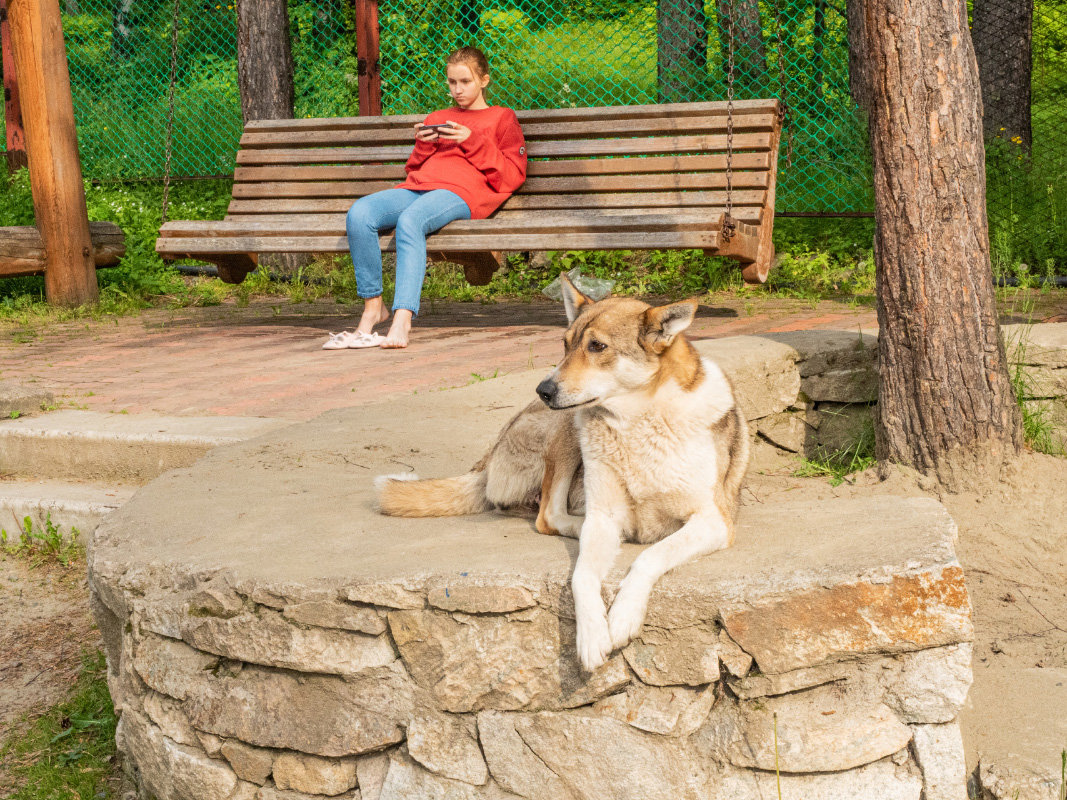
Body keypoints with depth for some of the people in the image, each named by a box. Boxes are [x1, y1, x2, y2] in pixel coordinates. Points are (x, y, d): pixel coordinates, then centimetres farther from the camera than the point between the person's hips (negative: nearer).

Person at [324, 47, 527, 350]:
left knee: (410, 220, -39)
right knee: (359, 214, -27)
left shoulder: (502, 118, 20)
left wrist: (473, 142, -2)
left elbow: (512, 176, 7)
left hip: (459, 192, -5)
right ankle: (372, 308, -21)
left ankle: (401, 322, -50)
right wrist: (423, 145, 12)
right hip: (417, 189, 5)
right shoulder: (436, 119, 34)